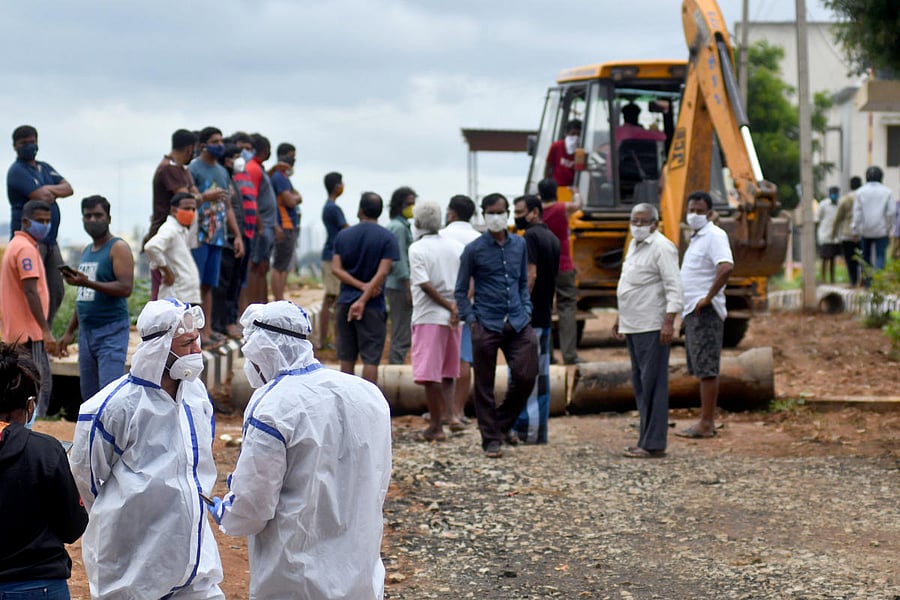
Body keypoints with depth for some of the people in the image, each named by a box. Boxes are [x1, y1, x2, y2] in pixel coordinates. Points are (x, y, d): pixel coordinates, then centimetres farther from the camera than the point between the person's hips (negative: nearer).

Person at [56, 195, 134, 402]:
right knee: (89, 397, 8)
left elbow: (125, 288, -18)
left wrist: (88, 283, -27)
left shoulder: (118, 248, -6)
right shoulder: (86, 251, 19)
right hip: (86, 331, 8)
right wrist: (69, 332, 22)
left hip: (112, 330, -8)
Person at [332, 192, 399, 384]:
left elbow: (336, 269, -3)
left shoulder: (343, 235, 6)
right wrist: (363, 299, -17)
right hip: (373, 305, -3)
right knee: (371, 359, -2)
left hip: (345, 302, 3)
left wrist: (361, 285, -10)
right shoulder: (387, 238, -4)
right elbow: (382, 273, -14)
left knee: (346, 358, 11)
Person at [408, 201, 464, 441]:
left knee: (429, 374, -1)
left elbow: (425, 284, -16)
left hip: (428, 316, -6)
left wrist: (449, 306, -12)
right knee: (447, 372, 18)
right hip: (452, 318, 6)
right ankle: (451, 414, 3)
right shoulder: (455, 247, 7)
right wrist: (455, 306, 1)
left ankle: (436, 426, 1)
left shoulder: (417, 249, -9)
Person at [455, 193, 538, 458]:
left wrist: (526, 311, 8)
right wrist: (471, 320, -6)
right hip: (486, 326, -3)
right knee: (485, 386, 1)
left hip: (517, 324, 3)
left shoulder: (519, 245, 10)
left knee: (526, 376, -3)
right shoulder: (474, 250, -1)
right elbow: (460, 291, 4)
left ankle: (503, 423, 19)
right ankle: (491, 438, 10)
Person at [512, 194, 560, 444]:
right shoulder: (552, 238, 15)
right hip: (545, 316, 9)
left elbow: (531, 275, -21)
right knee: (541, 374, 10)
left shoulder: (530, 237, -13)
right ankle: (539, 431, 12)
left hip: (528, 317, -9)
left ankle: (525, 430, -6)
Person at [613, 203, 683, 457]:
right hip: (633, 326, 10)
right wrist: (620, 318, 28)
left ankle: (654, 444, -9)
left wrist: (669, 322, -23)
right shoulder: (634, 245, 18)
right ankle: (646, 438, 18)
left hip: (652, 327, -10)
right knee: (640, 383, 12)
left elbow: (674, 288, -16)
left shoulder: (661, 247, -11)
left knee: (652, 383, -9)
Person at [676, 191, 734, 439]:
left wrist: (708, 298, -24)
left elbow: (726, 267, -30)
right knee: (701, 369, 12)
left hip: (705, 312, -10)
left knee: (706, 369, -9)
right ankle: (707, 421, 17)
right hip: (692, 311, 10)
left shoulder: (714, 236, -13)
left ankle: (705, 424, -9)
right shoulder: (696, 237, 19)